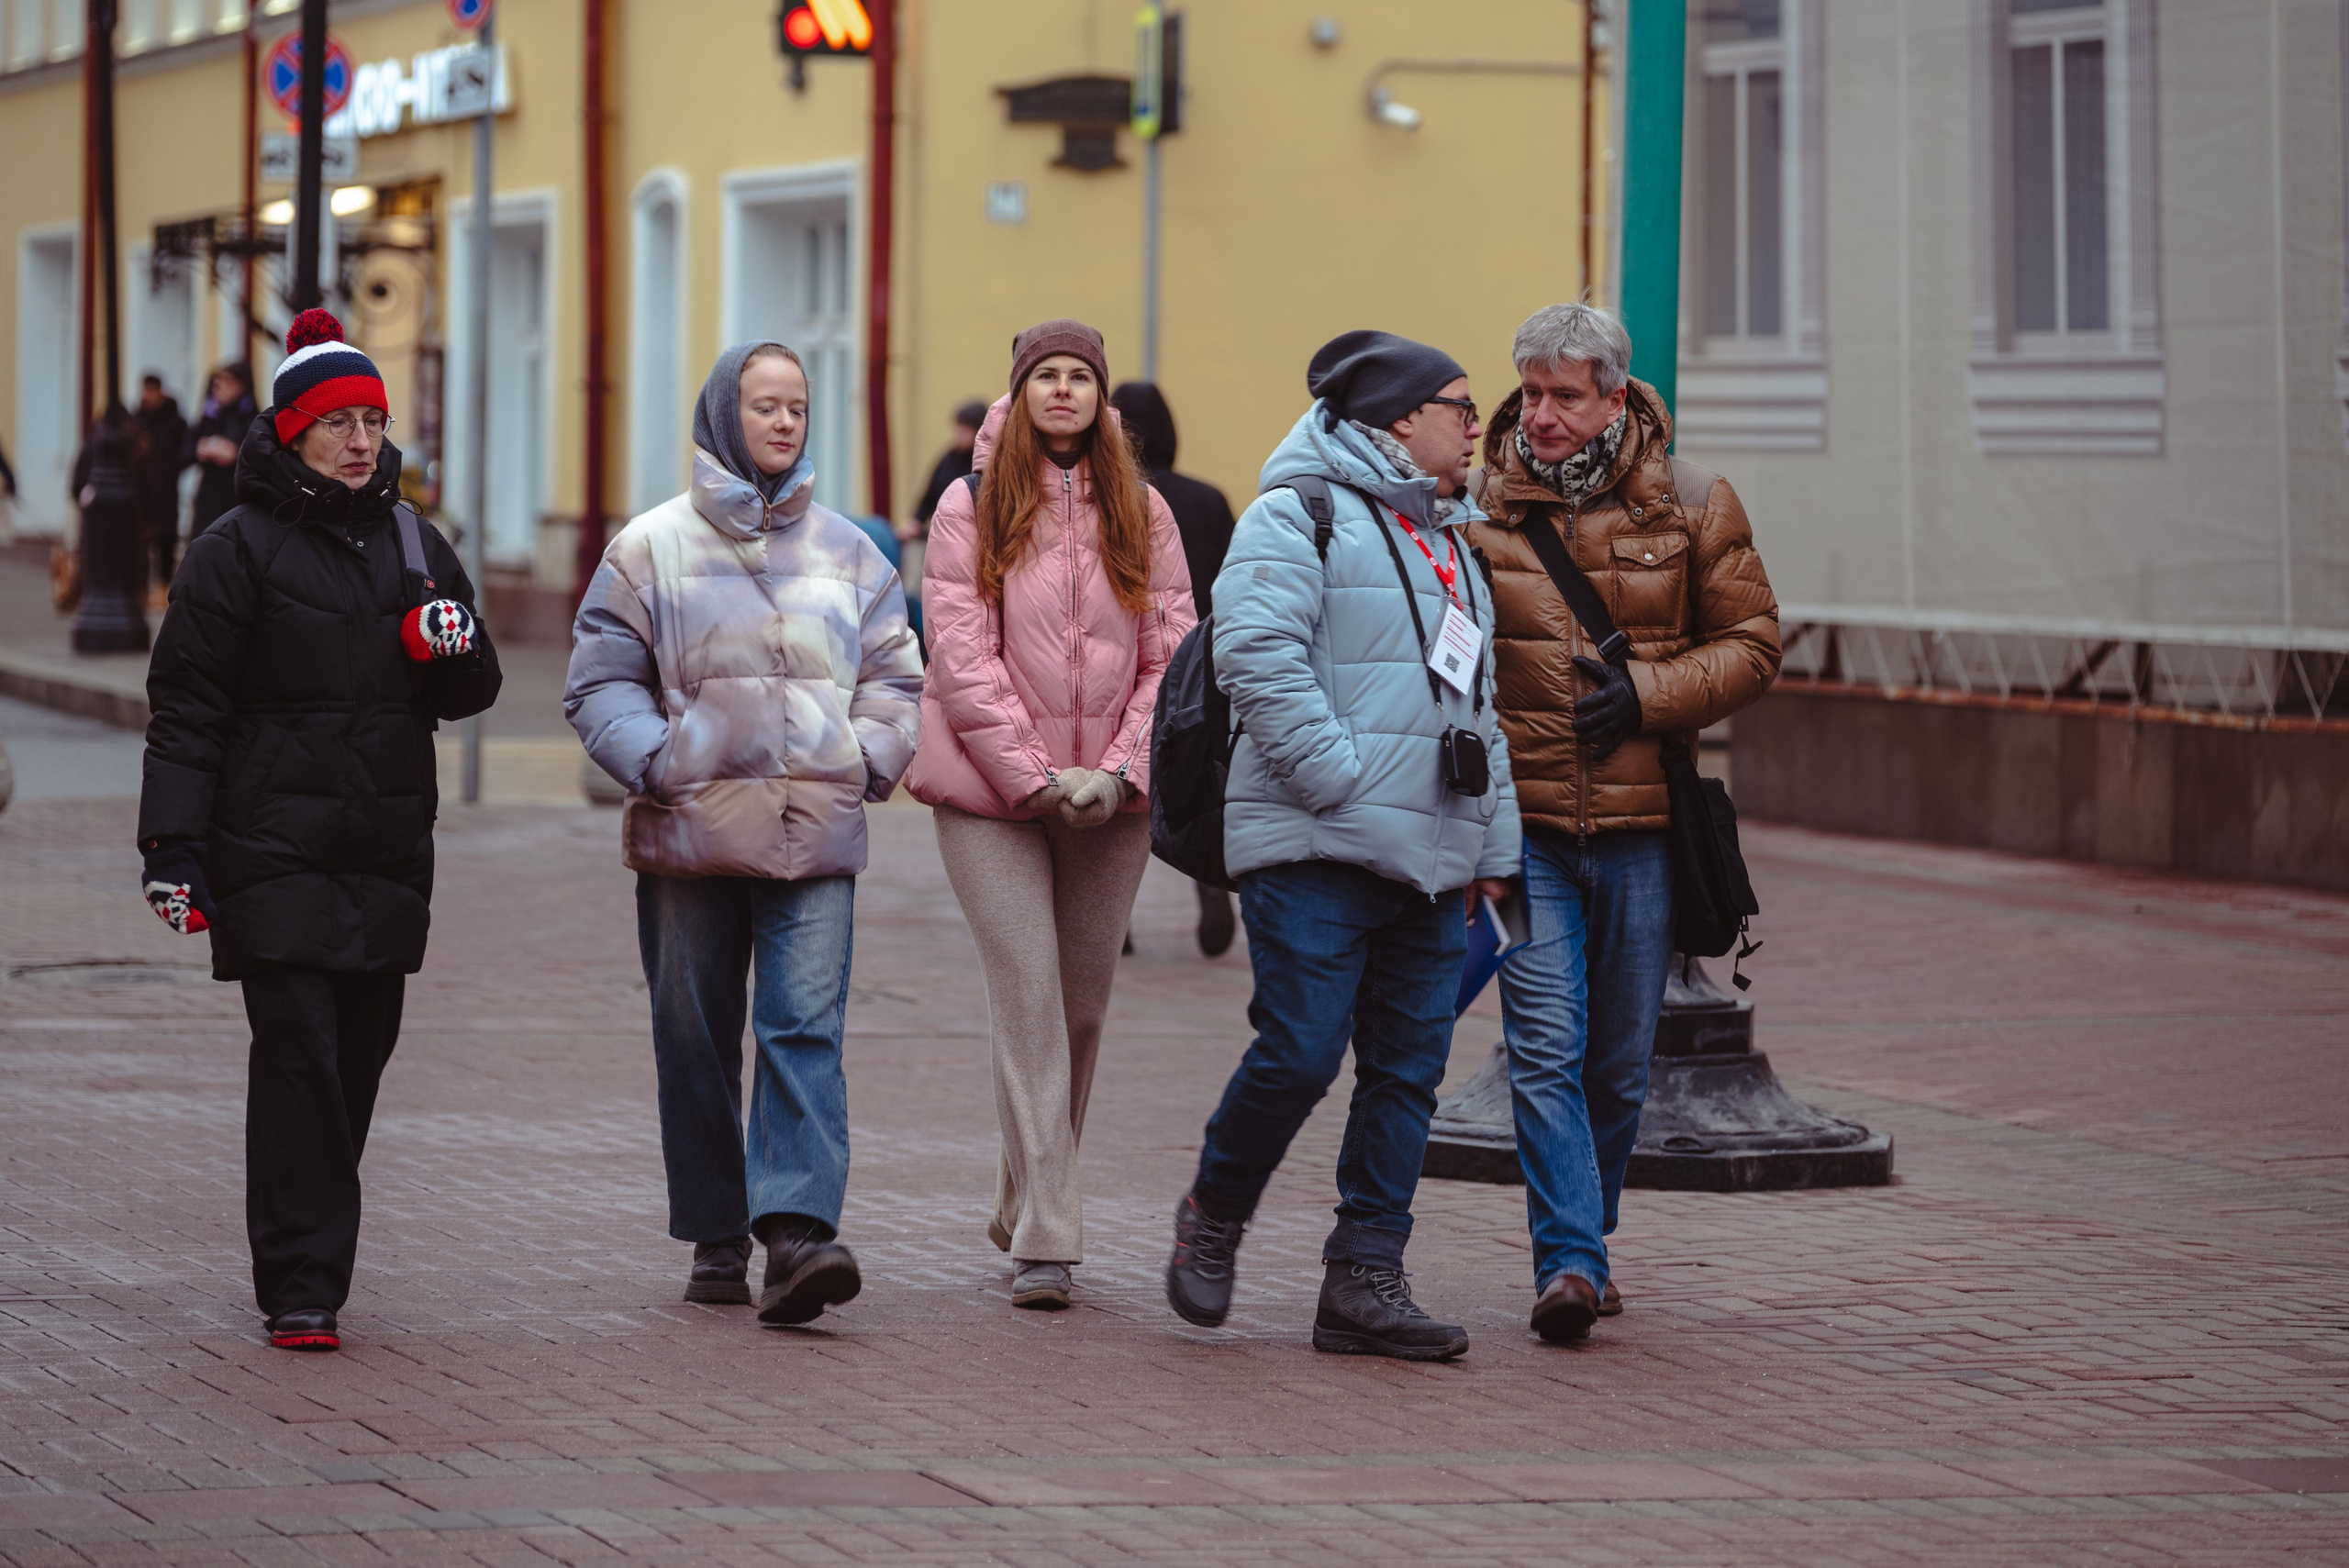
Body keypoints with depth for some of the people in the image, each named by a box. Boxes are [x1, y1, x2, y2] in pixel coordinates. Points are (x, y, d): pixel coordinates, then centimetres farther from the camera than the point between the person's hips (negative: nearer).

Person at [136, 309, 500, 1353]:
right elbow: (186, 709, -4)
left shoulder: (415, 548, 16)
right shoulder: (238, 551, -1)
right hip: (273, 852, -5)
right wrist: (173, 848, -11)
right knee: (299, 1058, -12)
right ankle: (301, 1290, -12)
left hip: (389, 857, 6)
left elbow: (467, 697, 21)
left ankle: (310, 1258, 22)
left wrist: (455, 651, -3)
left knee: (359, 1058, 8)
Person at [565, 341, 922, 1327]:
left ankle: (797, 1229, -22)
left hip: (815, 837, 1)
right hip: (690, 835, -1)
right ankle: (716, 1237, 14)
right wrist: (658, 765, -10)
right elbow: (600, 682, 4)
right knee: (696, 1041, 4)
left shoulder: (847, 552, 12)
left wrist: (866, 762, 2)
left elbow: (894, 678, 18)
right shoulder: (655, 546, 4)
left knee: (807, 1029, -13)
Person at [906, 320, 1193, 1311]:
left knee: (1084, 1005, 9)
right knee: (1028, 999, -10)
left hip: (1110, 797, 3)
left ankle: (1025, 1207, 27)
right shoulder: (971, 509, -1)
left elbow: (1169, 657, 4)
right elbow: (962, 658, -7)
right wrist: (1035, 776, -14)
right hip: (991, 792, -3)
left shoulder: (1143, 515, 6)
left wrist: (1117, 770, -9)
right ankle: (1045, 1241, -11)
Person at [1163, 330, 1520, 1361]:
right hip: (1316, 851, -8)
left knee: (1408, 1071, 3)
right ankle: (1214, 1216, 14)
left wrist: (1494, 849, 21)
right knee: (1299, 1053, -11)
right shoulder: (1300, 515, -4)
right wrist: (1339, 779, -20)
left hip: (1431, 861, 8)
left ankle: (1364, 1279, 7)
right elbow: (1257, 655, -17)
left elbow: (1479, 707, 28)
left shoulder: (1450, 541, 24)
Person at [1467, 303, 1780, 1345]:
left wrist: (1649, 693, -10)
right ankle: (1568, 1262, -16)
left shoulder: (1689, 505, 2)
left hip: (1641, 827, 1)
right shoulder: (1476, 504, 2)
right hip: (1521, 824, -1)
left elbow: (1751, 643, 6)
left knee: (1619, 1062, 9)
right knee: (1545, 1044, -13)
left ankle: (1582, 1243, 27)